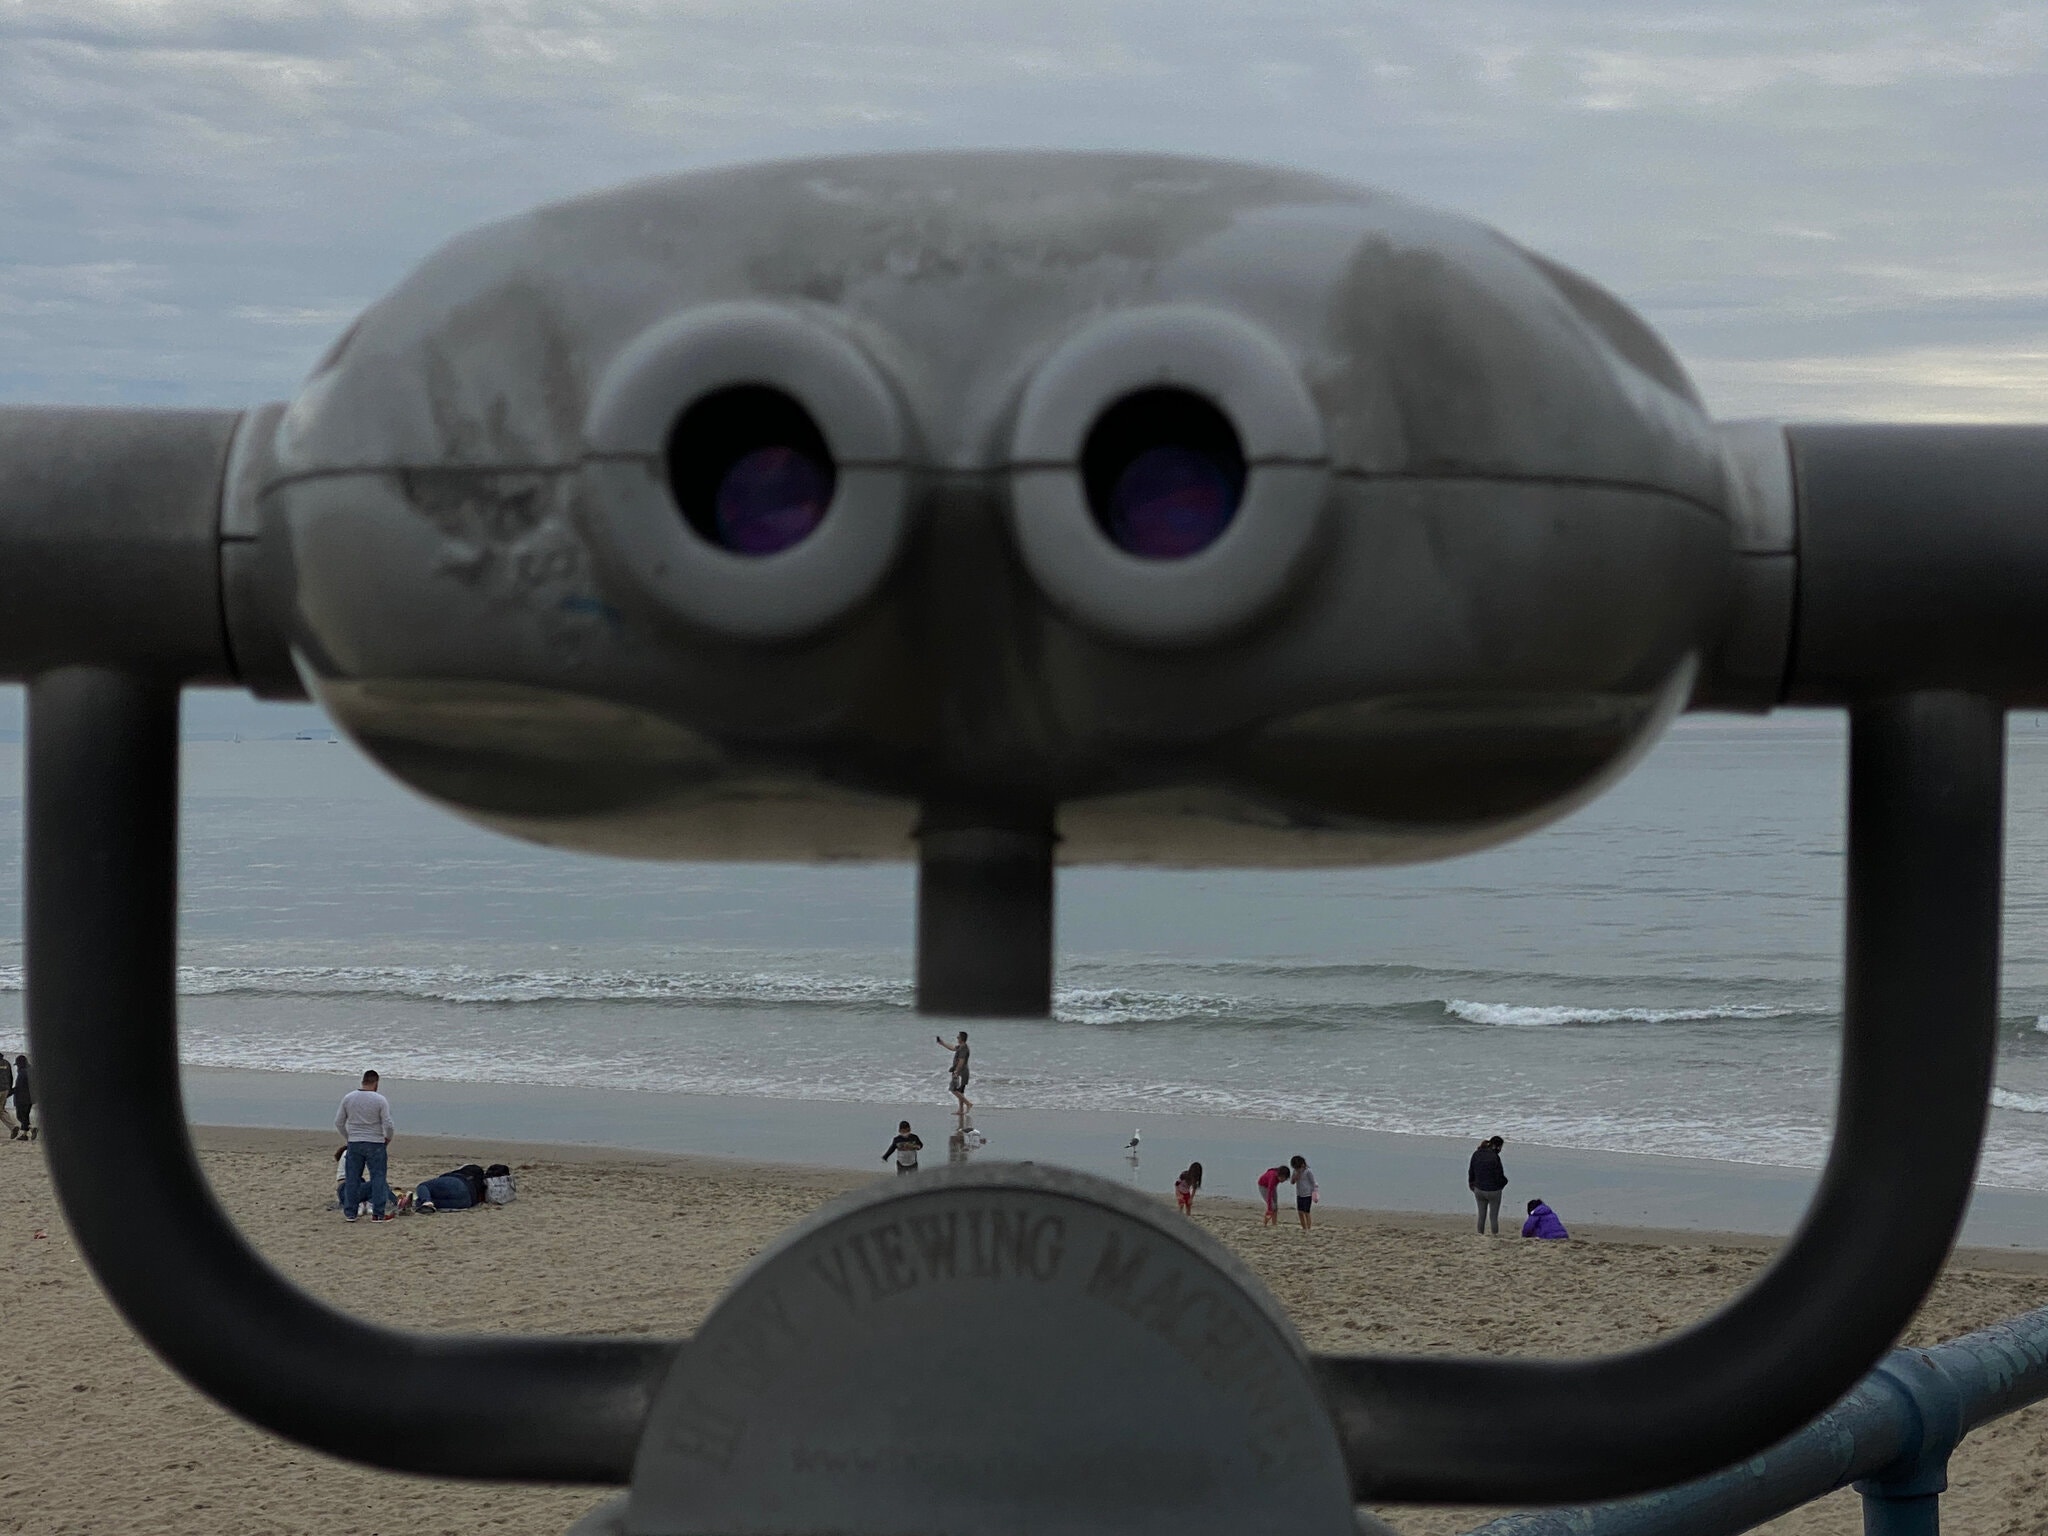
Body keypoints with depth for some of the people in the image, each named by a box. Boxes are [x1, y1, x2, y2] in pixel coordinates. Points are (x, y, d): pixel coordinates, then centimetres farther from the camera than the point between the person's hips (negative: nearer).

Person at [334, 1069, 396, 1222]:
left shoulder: (348, 1098, 1)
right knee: (378, 1178, 3)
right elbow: (388, 1125, -11)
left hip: (354, 1144, 3)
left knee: (352, 1179, 10)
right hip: (375, 1144, -3)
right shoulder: (380, 1100, -9)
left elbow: (338, 1122, 7)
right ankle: (379, 1213, 3)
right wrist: (388, 1139, 8)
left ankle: (349, 1212, 13)